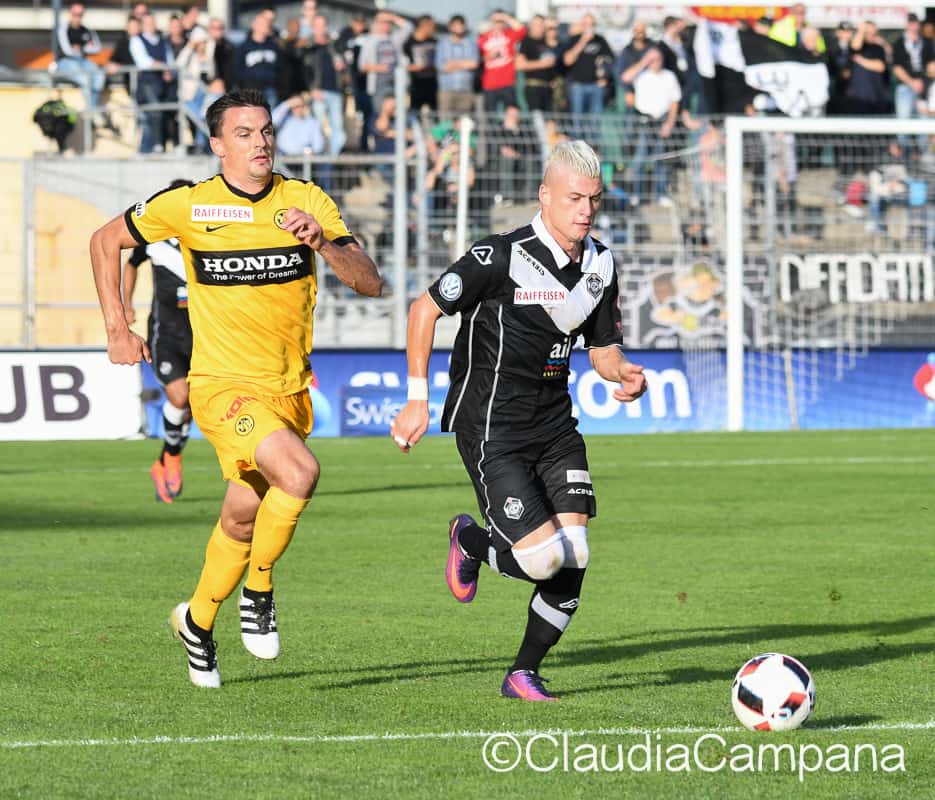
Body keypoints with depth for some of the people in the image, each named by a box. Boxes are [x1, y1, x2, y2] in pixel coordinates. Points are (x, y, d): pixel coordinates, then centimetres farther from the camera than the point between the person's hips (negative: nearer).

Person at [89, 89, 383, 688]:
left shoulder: (305, 201, -1)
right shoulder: (187, 206, -6)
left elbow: (371, 283, -7)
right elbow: (107, 240, 10)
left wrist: (323, 244, -25)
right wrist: (118, 330, 8)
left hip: (290, 387, 4)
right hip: (223, 385, -4)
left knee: (244, 518, 11)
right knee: (300, 472, -27)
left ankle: (198, 621, 36)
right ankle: (259, 589, -5)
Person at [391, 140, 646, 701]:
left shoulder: (600, 264, 4)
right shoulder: (502, 257, -17)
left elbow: (604, 349, 15)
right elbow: (426, 308, -8)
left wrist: (625, 374, -9)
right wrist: (418, 400, -9)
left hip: (555, 424, 6)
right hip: (491, 428, -6)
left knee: (575, 555, -7)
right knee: (544, 557, -16)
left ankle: (524, 674, 13)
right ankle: (471, 541, 20)